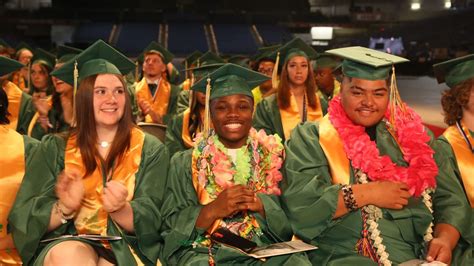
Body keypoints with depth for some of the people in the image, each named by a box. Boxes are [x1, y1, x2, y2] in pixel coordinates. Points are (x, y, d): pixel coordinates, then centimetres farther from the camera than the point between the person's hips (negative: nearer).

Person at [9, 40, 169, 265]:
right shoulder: (55, 148, 6)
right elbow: (24, 218, -1)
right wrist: (64, 208, -22)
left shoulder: (151, 150, 4)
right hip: (65, 243, 0)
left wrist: (119, 209, -26)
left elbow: (149, 221, -4)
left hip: (125, 247, 0)